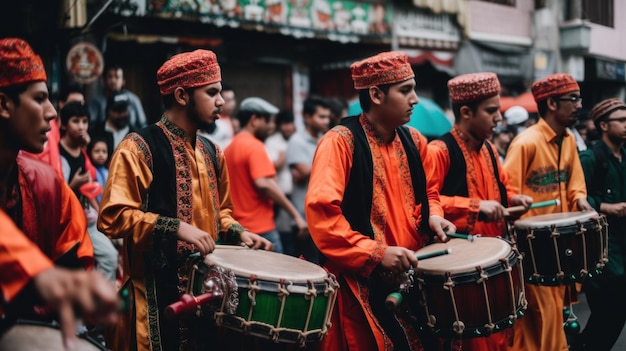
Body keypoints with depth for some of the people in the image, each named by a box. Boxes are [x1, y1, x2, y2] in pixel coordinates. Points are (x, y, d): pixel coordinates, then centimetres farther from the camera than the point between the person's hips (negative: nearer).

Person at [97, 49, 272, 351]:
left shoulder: (211, 153, 12)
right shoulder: (139, 147, -11)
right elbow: (113, 217, -19)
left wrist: (238, 233, 5)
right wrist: (176, 228, -25)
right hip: (158, 293, -7)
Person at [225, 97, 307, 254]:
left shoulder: (230, 148, 15)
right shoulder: (255, 146, -11)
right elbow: (264, 184, -22)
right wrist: (295, 215, -21)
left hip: (238, 228, 9)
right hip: (260, 228, -9)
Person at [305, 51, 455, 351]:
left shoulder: (413, 141, 7)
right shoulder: (340, 141, -15)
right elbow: (321, 212, -23)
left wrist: (433, 216, 1)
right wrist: (377, 253, -24)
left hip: (411, 273, 7)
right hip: (361, 277, -6)